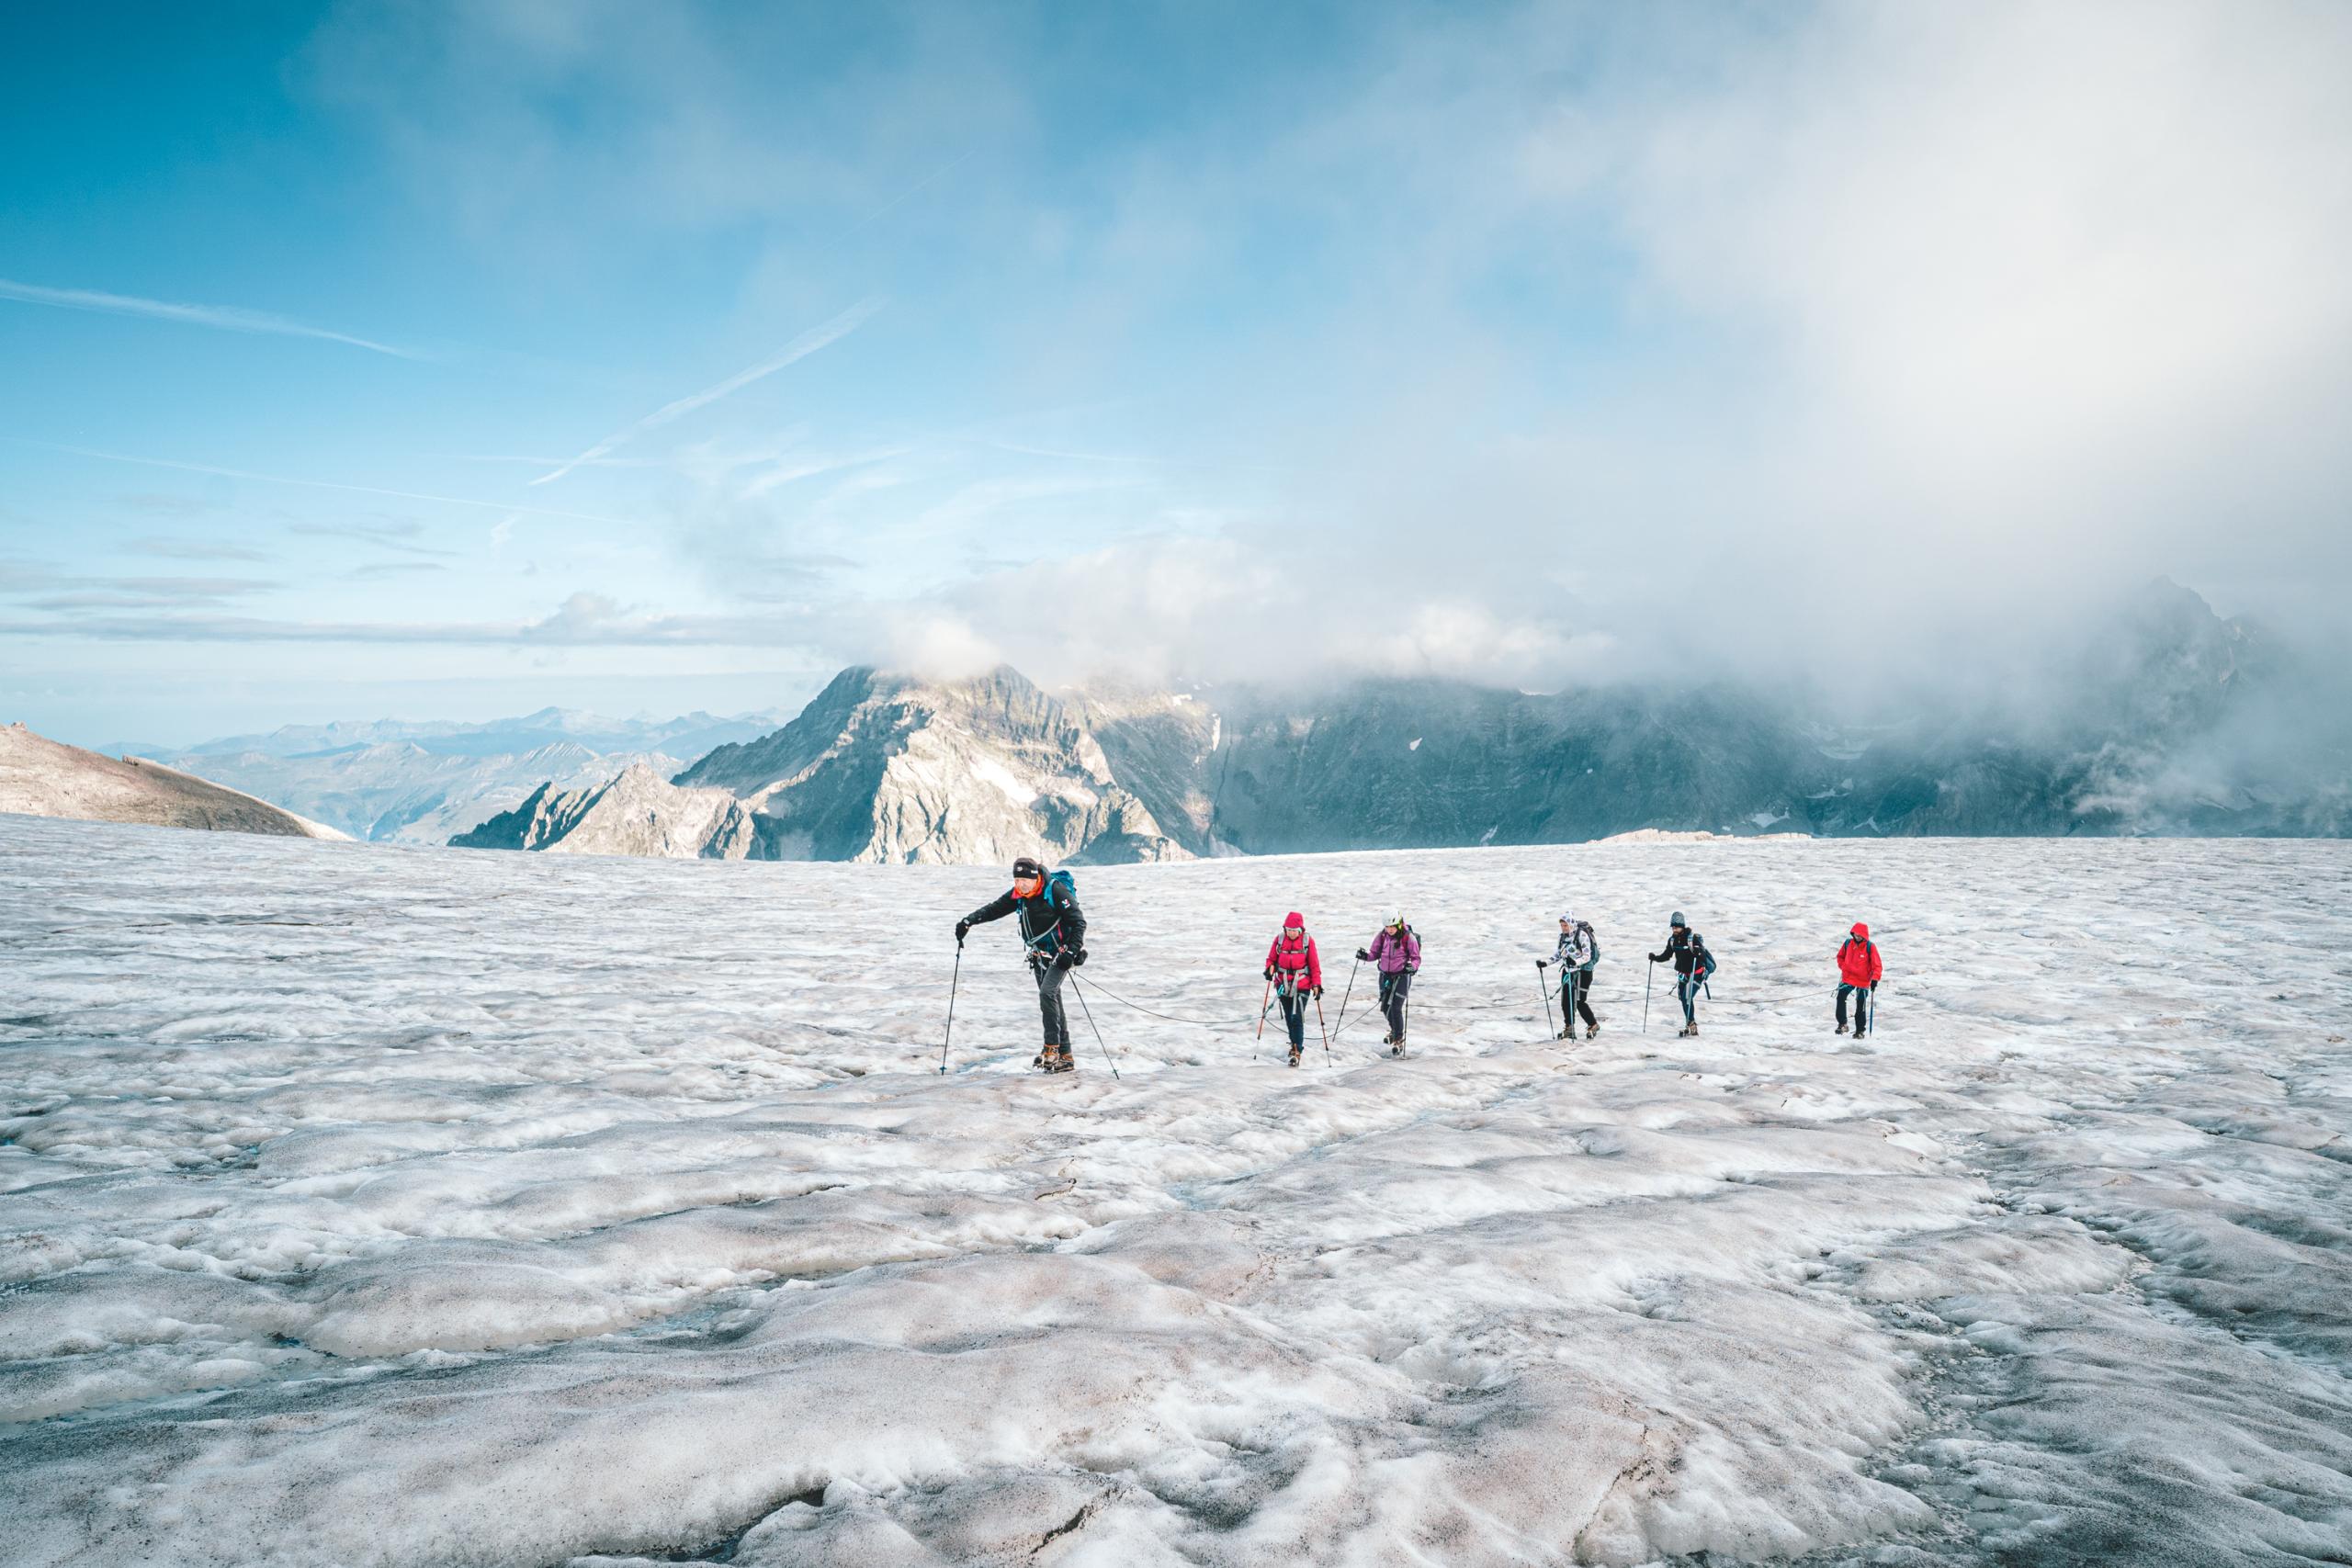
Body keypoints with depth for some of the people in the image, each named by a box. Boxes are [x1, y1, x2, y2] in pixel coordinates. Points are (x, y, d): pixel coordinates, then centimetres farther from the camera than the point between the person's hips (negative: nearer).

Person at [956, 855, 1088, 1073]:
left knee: (1047, 993, -23)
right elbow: (994, 908, 1)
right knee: (1051, 1001, 6)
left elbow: (1079, 922, -19)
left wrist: (1071, 951, -25)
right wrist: (969, 921, -14)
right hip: (1039, 955, 7)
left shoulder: (1056, 890, -19)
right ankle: (1064, 1057, 10)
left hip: (1060, 953, -7)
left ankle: (1052, 1047, -14)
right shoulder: (1018, 894, 0)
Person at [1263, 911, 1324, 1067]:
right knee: (1288, 1017, 16)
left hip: (1301, 986, -4)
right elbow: (1271, 958, 8)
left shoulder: (1308, 941, -8)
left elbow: (1314, 964, -3)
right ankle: (1295, 1043, 36)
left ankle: (1297, 1052, -8)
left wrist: (1316, 984, -8)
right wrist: (1270, 968, -14)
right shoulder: (1279, 938, -2)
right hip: (1283, 985, 4)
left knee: (1297, 1018, -11)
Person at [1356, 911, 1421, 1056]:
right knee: (1385, 1007, 10)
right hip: (1385, 975, 5)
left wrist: (1412, 966, -28)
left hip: (1402, 975, -5)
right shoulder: (1382, 936, 0)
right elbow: (1375, 953, 6)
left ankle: (1399, 1040, 3)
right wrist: (1366, 955, -15)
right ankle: (1394, 1030, 40)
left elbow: (1416, 958, -7)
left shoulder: (1409, 938, -13)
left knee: (1395, 1008, -12)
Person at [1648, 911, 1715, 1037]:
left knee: (1687, 997, -18)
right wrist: (1655, 958, -6)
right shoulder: (1672, 940, 1)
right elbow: (1666, 955, 10)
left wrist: (1698, 952, -47)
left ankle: (1691, 1025, -12)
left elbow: (1703, 954, -24)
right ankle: (1690, 1024, 18)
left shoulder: (1693, 938, -19)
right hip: (1683, 973, 7)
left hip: (1697, 972, -7)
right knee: (1682, 998, 6)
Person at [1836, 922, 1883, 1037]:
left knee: (1861, 1006, 5)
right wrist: (1843, 967, 0)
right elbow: (1840, 956, 17)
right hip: (1848, 978, 3)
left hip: (1863, 981, -3)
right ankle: (1842, 1024, -2)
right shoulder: (1848, 943, -1)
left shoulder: (1870, 947, -12)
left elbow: (1877, 965, -12)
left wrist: (1875, 979, -24)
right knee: (1840, 998, -13)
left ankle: (1860, 1030, 17)